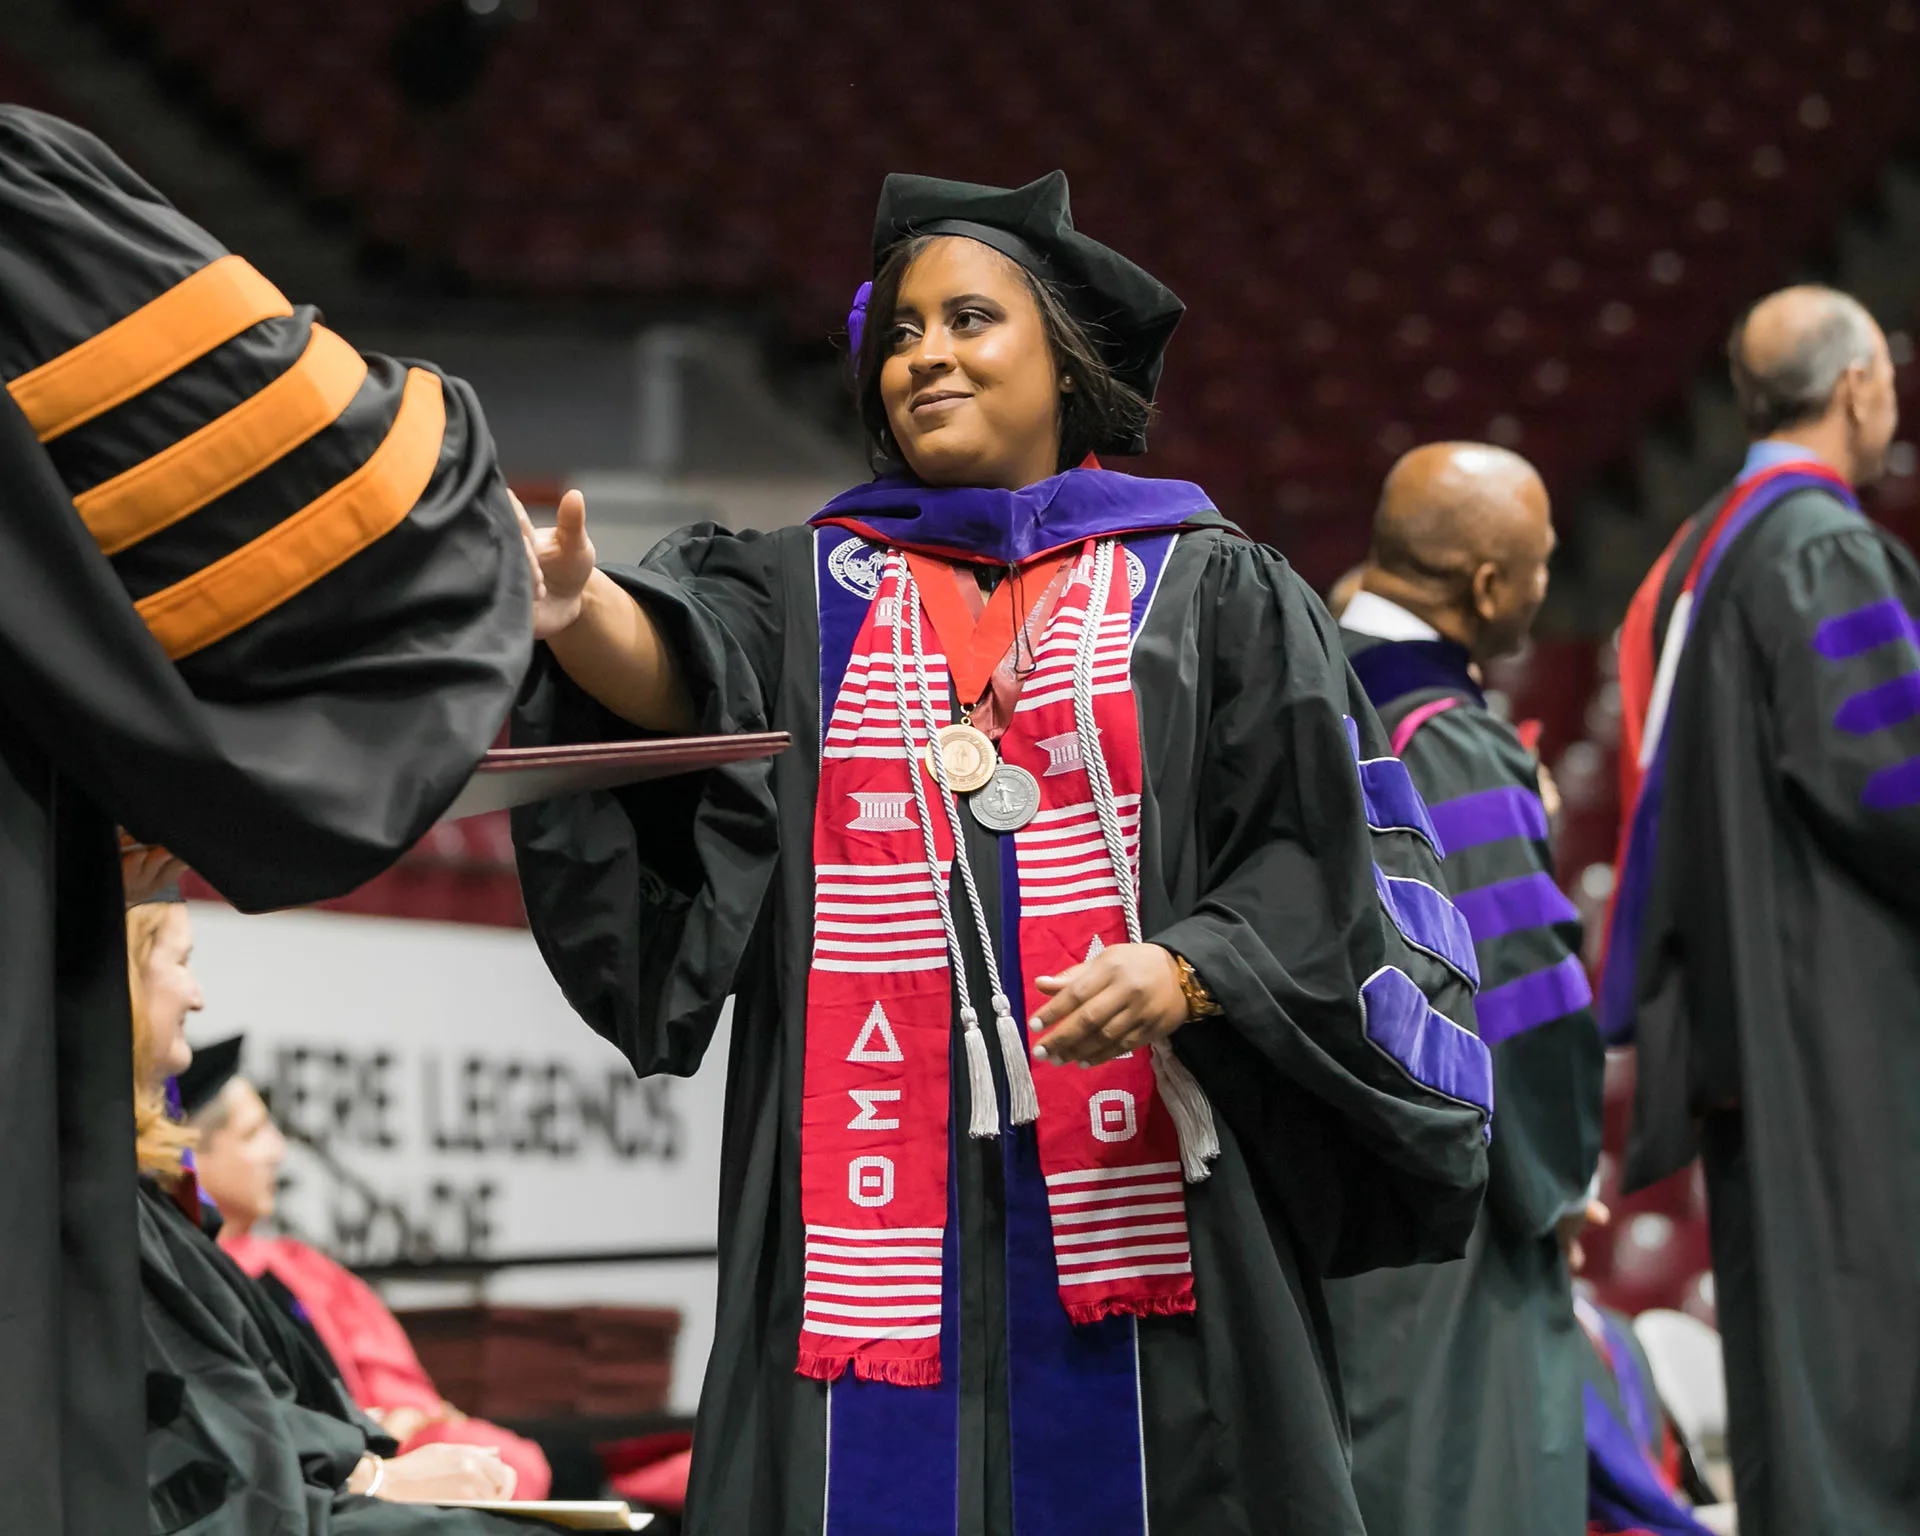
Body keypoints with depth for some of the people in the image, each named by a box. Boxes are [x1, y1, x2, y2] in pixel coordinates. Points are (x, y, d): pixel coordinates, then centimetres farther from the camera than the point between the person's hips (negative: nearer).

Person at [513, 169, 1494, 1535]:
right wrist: (574, 606, -29)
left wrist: (1183, 976, -16)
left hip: (1137, 1185, -1)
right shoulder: (807, 592, 14)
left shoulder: (1209, 591, 10)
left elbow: (1320, 854, 3)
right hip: (880, 1197, 1)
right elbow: (679, 675, -7)